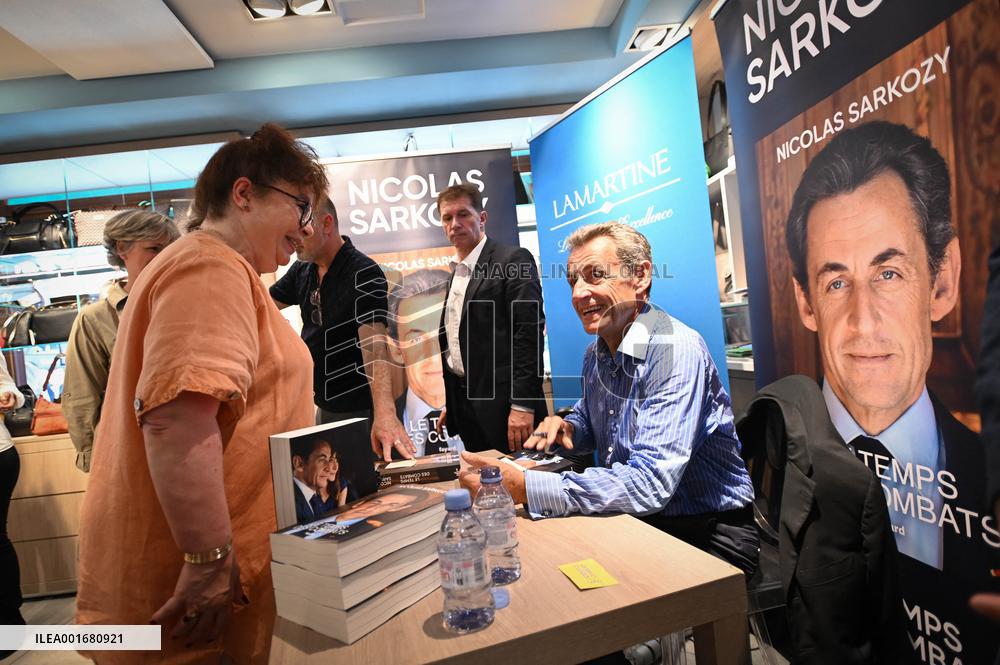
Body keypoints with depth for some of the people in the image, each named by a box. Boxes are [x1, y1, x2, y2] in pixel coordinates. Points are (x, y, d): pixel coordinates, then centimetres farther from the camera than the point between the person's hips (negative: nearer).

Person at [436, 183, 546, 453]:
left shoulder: (514, 260, -8)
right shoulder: (455, 272, 15)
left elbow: (529, 332, -15)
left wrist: (522, 405, -20)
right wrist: (450, 404, 17)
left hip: (502, 404, -7)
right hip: (464, 402, 7)